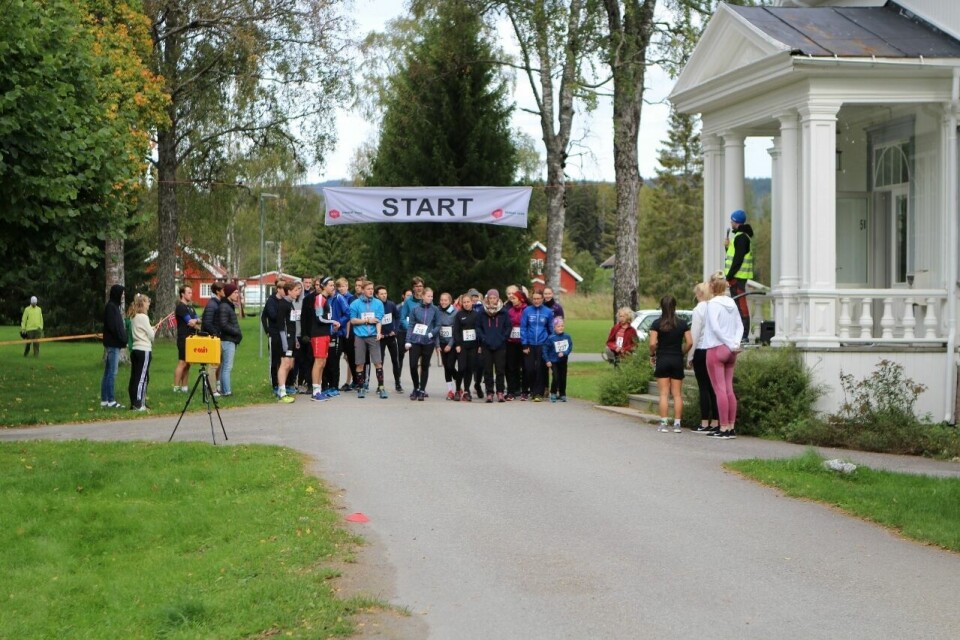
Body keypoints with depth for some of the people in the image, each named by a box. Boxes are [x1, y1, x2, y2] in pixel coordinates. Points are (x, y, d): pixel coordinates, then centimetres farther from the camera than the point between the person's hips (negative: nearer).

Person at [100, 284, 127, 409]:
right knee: (112, 373, -7)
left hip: (112, 344, 10)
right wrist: (124, 341, -16)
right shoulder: (111, 307, -13)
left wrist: (124, 340, 8)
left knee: (108, 373, 11)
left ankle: (104, 400, 15)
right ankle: (111, 401, -6)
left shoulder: (113, 306, 16)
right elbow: (114, 327, -20)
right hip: (113, 344, -10)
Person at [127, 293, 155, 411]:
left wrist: (150, 330, 10)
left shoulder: (133, 317, 12)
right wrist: (154, 331, 10)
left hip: (135, 350, 8)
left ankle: (134, 402, 14)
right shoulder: (143, 317, -12)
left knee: (134, 377, 9)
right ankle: (138, 404, -8)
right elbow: (151, 335, -7)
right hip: (144, 350, -8)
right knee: (142, 377, -6)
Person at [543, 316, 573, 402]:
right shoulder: (551, 338, -12)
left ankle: (562, 394, 20)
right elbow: (545, 350, -8)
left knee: (563, 378, 8)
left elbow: (570, 347, -3)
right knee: (556, 378, -11)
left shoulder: (567, 336, -3)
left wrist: (564, 353, -19)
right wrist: (547, 360, -11)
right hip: (554, 362, -3)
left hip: (563, 361, 3)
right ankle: (553, 394, 5)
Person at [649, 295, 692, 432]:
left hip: (662, 359, -2)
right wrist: (682, 353, 10)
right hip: (677, 360, 2)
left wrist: (652, 355, 3)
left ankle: (663, 424, -3)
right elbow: (689, 342, -4)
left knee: (664, 394, 1)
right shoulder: (682, 323, 0)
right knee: (677, 394, 6)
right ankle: (677, 424, 3)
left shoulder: (657, 324, -6)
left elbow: (653, 343, -13)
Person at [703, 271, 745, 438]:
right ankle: (731, 427, 10)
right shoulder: (732, 303, 10)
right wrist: (735, 343, -3)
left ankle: (723, 428, -8)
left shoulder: (713, 304, -10)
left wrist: (731, 344, -14)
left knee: (720, 390, -6)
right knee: (729, 390, 9)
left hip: (716, 348, -7)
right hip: (730, 352, 7)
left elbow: (715, 328, -18)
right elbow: (740, 326, 8)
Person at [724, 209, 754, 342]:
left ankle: (743, 334, -13)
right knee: (738, 304, 14)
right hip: (738, 276, 11)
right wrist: (728, 247, 7)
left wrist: (729, 276, -20)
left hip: (738, 276, -11)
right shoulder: (741, 236, 19)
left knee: (740, 304, -11)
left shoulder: (741, 237, -14)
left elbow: (738, 259, -21)